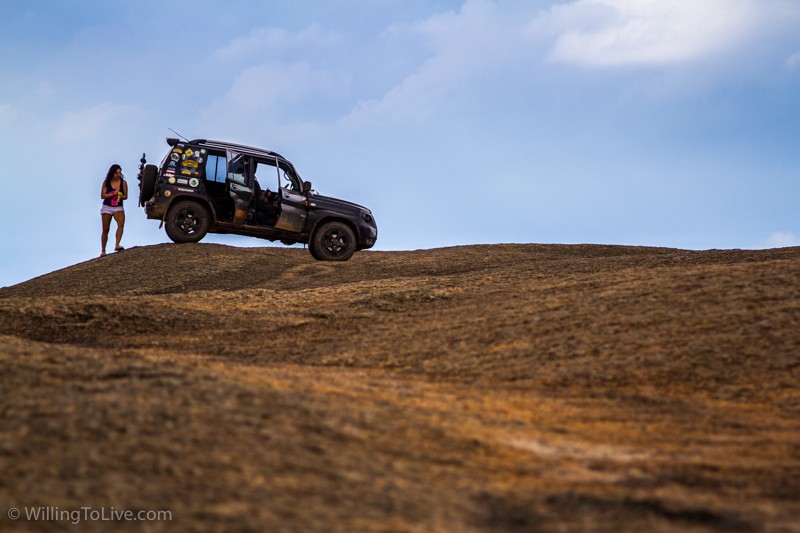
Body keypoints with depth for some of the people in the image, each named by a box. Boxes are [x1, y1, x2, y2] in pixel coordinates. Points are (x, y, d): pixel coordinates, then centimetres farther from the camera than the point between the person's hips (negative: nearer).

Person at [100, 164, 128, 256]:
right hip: (107, 208, 0)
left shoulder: (123, 183, 1)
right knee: (105, 229, 4)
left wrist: (120, 197, -17)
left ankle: (117, 245, -37)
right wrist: (113, 194, -15)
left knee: (121, 224, -29)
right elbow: (102, 195, -5)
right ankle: (103, 251, 15)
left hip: (118, 208, 0)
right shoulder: (106, 182, -1)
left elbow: (125, 196, 5)